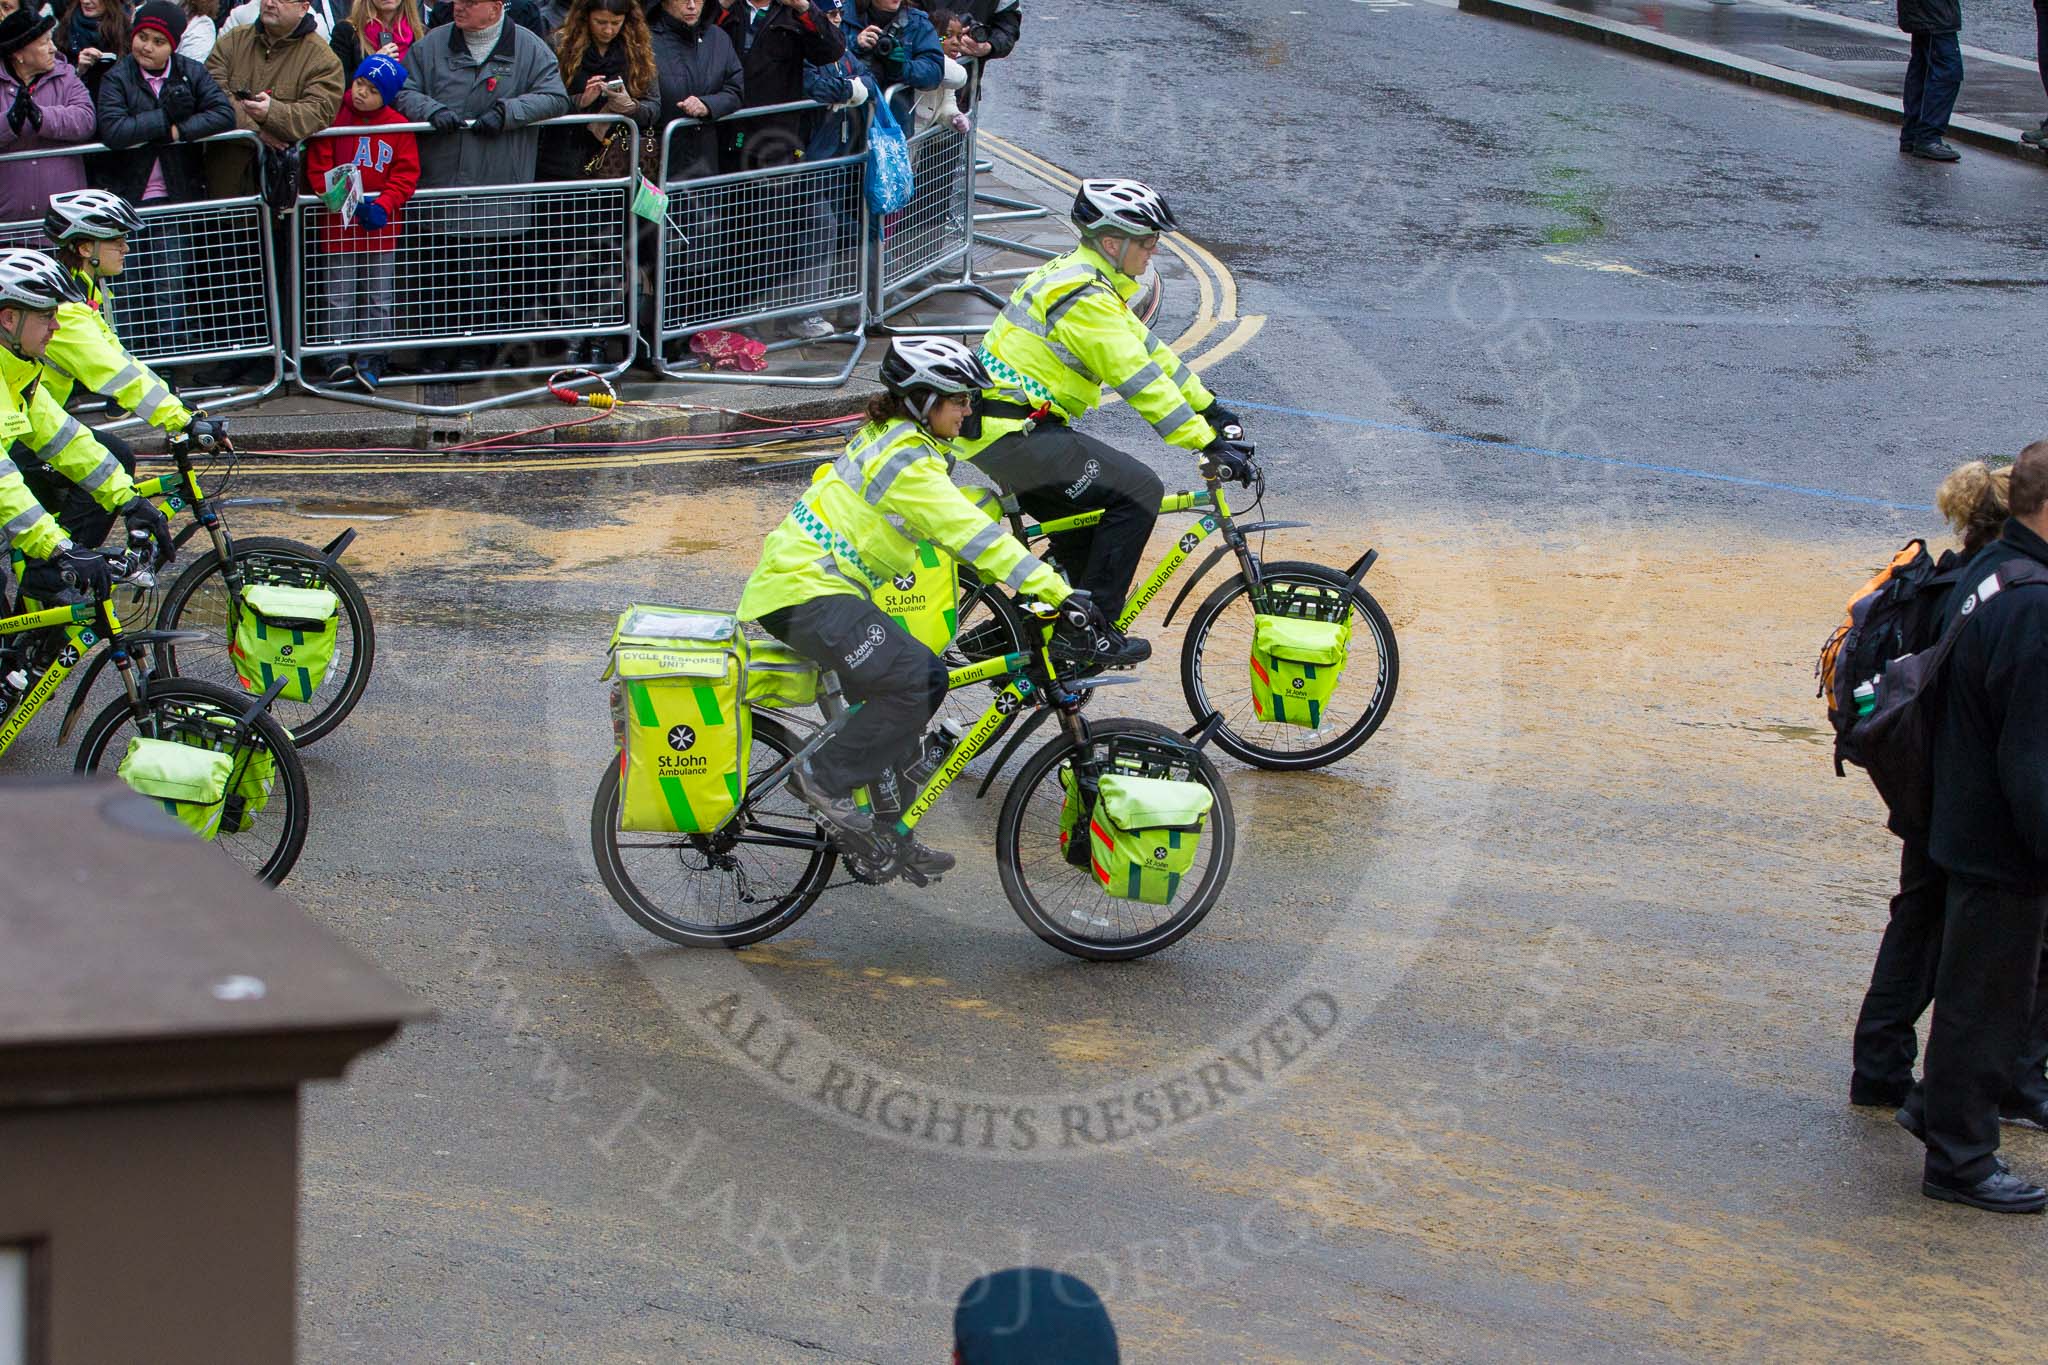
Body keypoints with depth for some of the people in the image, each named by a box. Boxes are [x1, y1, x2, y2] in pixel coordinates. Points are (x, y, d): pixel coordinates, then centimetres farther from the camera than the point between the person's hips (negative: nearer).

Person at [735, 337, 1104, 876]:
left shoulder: (888, 438, 14)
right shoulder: (907, 461, -18)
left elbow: (961, 524, 25)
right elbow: (972, 537, -24)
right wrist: (1058, 593, -26)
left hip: (802, 580, 11)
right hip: (806, 594, -11)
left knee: (930, 678, 8)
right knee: (913, 680, -23)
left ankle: (882, 830, 12)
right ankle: (823, 778, -8)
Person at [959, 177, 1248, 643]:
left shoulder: (1076, 276, 15)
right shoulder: (1086, 299, -18)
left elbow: (1149, 351, 20)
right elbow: (1140, 382, -22)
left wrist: (1211, 409, 19)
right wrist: (1209, 443, -22)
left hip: (992, 428, 11)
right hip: (1016, 434, -11)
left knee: (1087, 530, 18)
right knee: (1139, 490, -13)